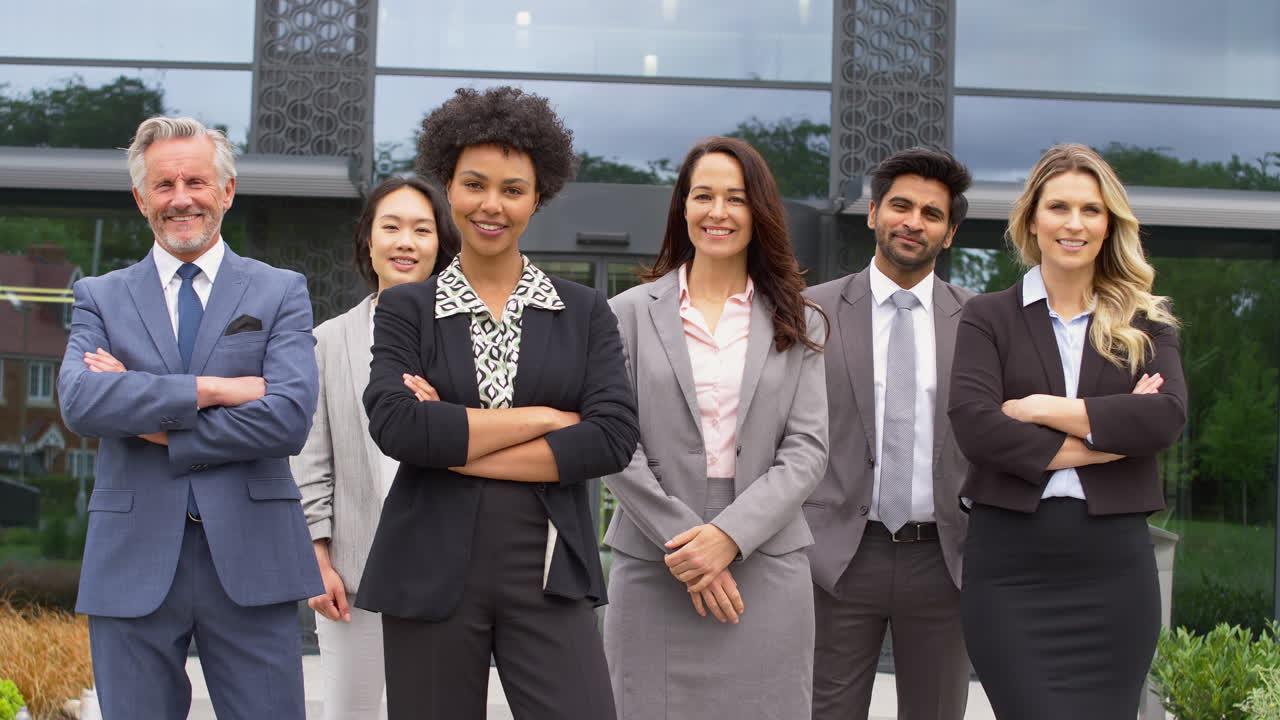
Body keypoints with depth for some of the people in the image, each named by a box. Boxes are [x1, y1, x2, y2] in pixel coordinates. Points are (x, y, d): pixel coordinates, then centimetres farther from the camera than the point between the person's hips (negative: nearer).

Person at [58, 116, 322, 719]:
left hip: (250, 559, -1)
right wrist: (214, 388, -15)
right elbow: (79, 401, -11)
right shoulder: (100, 297, 9)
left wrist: (155, 427, -9)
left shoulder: (281, 293, 6)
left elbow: (290, 418, -9)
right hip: (132, 562, 1)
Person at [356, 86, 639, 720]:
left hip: (546, 576, 0)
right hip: (431, 575, 0)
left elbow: (613, 439, -7)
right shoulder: (405, 309, 6)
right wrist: (541, 418, -9)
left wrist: (454, 447, -9)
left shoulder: (585, 314, 8)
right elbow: (395, 425, -11)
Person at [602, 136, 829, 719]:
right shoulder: (632, 313, 6)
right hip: (653, 572, -1)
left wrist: (730, 534, -12)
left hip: (766, 569, 1)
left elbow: (807, 449, 1)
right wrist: (679, 540, -11)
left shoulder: (796, 324, 10)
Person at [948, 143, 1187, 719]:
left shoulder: (1145, 324, 12)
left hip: (1114, 565, 2)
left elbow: (1167, 417, -8)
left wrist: (1041, 407, -9)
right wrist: (1106, 439, -8)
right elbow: (973, 426, -10)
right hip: (1010, 567, -2)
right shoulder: (989, 317, 7)